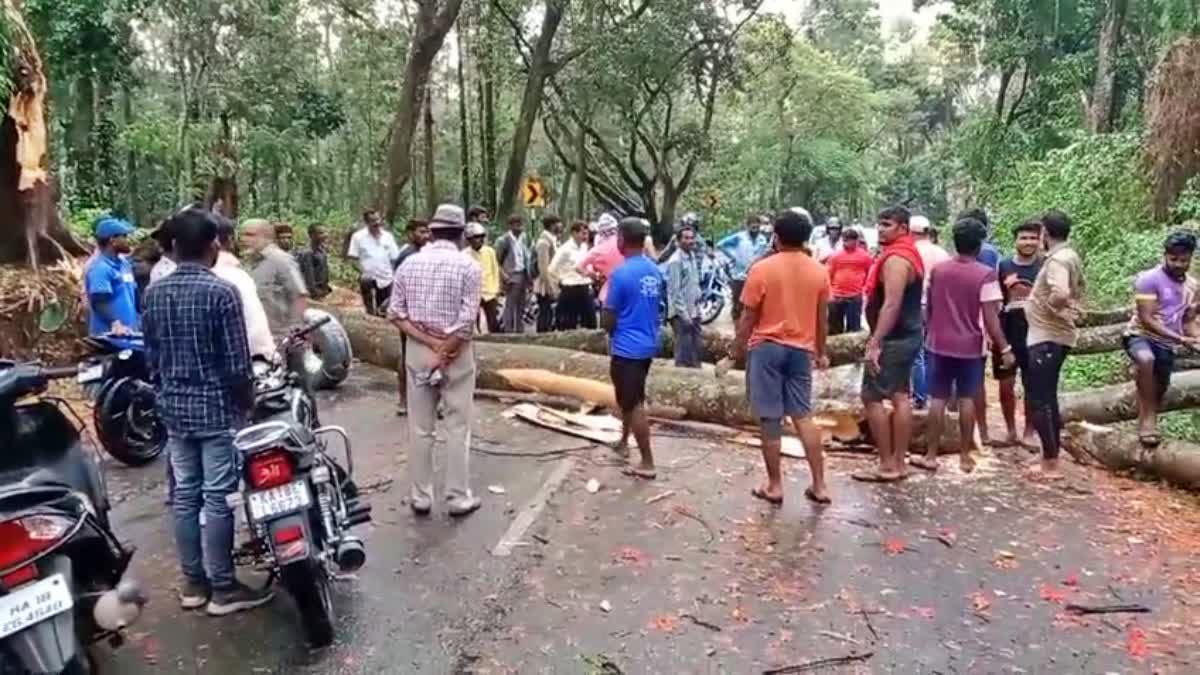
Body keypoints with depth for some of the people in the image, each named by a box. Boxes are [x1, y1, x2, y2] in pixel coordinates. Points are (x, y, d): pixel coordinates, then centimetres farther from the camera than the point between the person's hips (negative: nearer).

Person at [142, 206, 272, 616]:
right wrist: (249, 402, -2)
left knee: (184, 496, 13)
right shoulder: (221, 292, -16)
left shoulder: (154, 292, 4)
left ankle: (193, 583, 23)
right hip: (217, 408, -7)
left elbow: (151, 356, 10)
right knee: (218, 498, 0)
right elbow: (237, 364, -16)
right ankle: (223, 589, 9)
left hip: (173, 408, 7)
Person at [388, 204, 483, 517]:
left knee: (420, 429, 11)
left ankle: (420, 497, 19)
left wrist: (429, 342, -8)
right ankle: (459, 498, 13)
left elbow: (395, 314, -2)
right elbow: (467, 321, -15)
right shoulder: (468, 266, -8)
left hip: (416, 350, 3)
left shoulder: (409, 263, 3)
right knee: (458, 428, 6)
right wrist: (444, 351, -10)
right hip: (457, 353, -3)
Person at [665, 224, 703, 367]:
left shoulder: (693, 257, 10)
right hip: (681, 313, -8)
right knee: (684, 352, -5)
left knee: (696, 349, 16)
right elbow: (675, 290, -18)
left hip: (693, 311, 8)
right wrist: (683, 313, -20)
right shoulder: (676, 260, -16)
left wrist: (697, 307, 15)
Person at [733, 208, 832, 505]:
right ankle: (819, 485, 12)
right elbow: (822, 318, 9)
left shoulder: (762, 269, -10)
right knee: (803, 416, 12)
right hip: (801, 350, 4)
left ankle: (774, 486, 11)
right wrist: (821, 352, 21)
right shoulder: (819, 271, 3)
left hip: (767, 348, -4)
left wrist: (738, 348, 5)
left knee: (770, 419, 3)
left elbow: (748, 316, -7)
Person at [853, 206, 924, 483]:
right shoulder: (908, 254, 15)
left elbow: (891, 304, -26)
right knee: (900, 396, 10)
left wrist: (875, 343, -27)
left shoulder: (895, 259, -18)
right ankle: (898, 463, 15)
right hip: (908, 335, 10)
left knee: (872, 397, -5)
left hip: (893, 338, -10)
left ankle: (887, 465, -2)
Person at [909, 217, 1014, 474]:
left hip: (939, 344, 2)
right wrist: (1004, 348, -7)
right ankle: (965, 456, 16)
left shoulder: (937, 270, 0)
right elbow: (990, 317, -14)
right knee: (967, 399, 9)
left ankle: (930, 455, 8)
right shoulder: (986, 275, -11)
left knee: (938, 399, 6)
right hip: (970, 346, -2)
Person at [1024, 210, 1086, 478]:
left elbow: (1060, 294, -35)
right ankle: (1050, 459, 23)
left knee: (1039, 399, -5)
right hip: (1055, 335, 10)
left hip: (1047, 338, -10)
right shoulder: (1070, 256, 13)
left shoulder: (1057, 259, -18)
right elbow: (1076, 292, 21)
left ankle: (1050, 464, 0)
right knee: (1046, 398, 16)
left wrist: (1048, 306, -17)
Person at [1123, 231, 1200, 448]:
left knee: (1159, 392, 11)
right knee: (1146, 359, -39)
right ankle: (1147, 418, -30)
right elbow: (1146, 319, -19)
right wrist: (1179, 338, -25)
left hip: (1167, 346, 7)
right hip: (1140, 336, -7)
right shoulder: (1149, 279, -14)